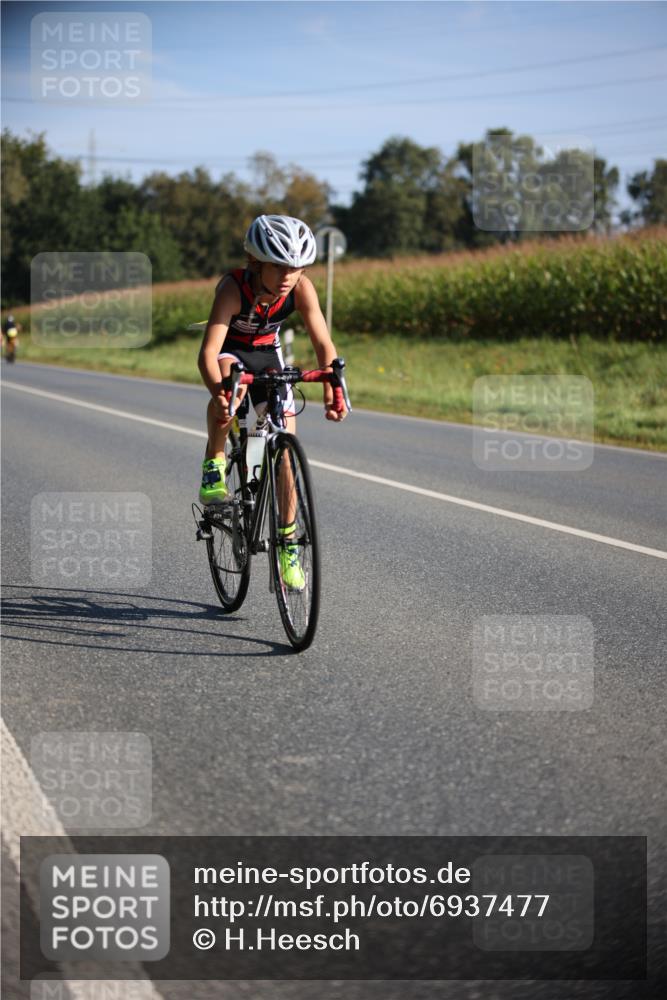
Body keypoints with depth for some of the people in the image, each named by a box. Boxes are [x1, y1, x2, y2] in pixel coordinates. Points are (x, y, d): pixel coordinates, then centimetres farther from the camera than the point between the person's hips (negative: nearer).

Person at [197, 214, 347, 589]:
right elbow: (208, 351, -43)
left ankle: (288, 541, 9)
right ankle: (214, 465, -19)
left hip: (268, 353, 3)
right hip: (230, 351, -3)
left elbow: (323, 343, -28)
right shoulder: (234, 287, -34)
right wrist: (218, 391, -61)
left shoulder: (301, 288, -26)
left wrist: (331, 389, -46)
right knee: (229, 385, -40)